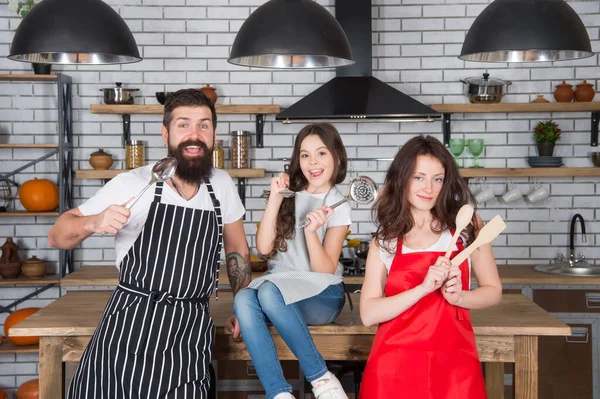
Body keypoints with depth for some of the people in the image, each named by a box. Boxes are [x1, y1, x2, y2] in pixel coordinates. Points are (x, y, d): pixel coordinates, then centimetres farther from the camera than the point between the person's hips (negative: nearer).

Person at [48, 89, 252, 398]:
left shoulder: (221, 185, 4)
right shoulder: (131, 185, -6)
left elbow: (237, 250, 19)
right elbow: (57, 236, -2)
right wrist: (94, 223, -21)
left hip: (190, 337, 2)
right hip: (129, 328, -2)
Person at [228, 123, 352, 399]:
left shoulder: (337, 207, 1)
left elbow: (325, 270, -7)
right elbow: (264, 248, -2)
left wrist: (311, 231, -24)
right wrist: (274, 199, -9)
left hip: (320, 293, -3)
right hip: (280, 285, 3)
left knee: (269, 292, -36)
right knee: (243, 300, -32)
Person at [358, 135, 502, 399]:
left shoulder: (467, 226, 1)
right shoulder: (384, 240, 1)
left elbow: (493, 291, 7)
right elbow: (368, 314, -6)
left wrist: (458, 296, -13)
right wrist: (423, 288, -18)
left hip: (454, 364, 0)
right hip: (396, 366, 0)